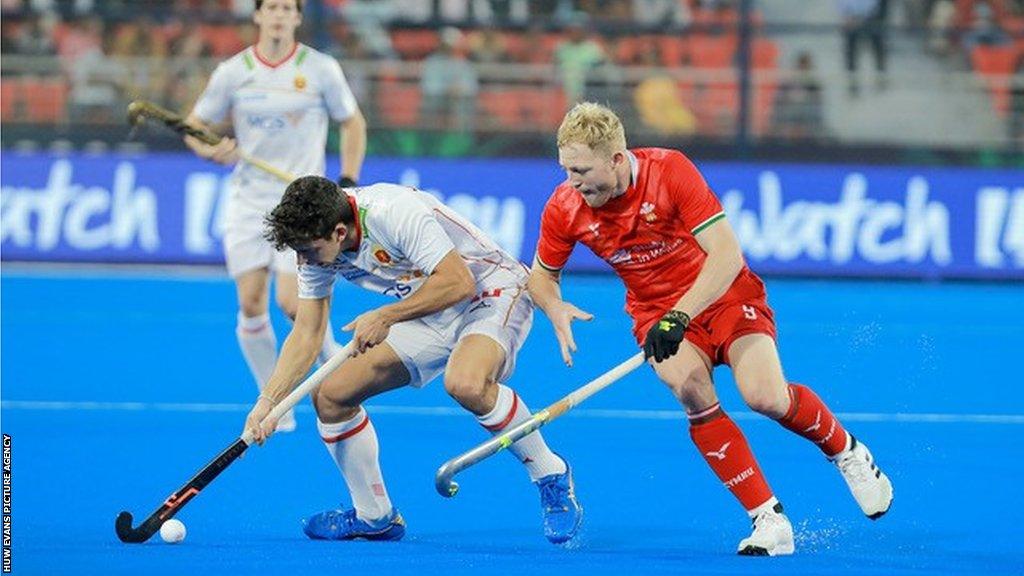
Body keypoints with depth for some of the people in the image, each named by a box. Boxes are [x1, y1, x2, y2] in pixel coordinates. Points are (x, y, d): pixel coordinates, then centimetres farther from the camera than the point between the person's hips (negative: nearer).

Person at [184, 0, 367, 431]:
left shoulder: (321, 69, -2)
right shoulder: (233, 72, 1)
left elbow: (353, 124, 9)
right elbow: (193, 125, 9)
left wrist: (347, 184, -2)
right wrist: (209, 150, -14)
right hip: (249, 200, 2)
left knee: (292, 303, -15)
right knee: (250, 305, -5)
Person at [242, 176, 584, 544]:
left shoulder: (393, 212, -31)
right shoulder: (314, 244, -6)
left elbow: (458, 282, -32)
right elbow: (307, 333, 1)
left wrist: (384, 317, -32)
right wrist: (268, 401, -10)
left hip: (491, 292, -8)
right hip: (431, 316, 8)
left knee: (464, 384, -38)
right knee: (331, 394, 0)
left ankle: (551, 478, -16)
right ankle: (374, 517, 17)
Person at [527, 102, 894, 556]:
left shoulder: (670, 171, -22)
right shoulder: (564, 209, -10)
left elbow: (727, 255, -26)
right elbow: (541, 274, 8)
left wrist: (679, 317, -37)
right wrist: (554, 308, -16)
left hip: (725, 297, -3)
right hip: (656, 311, 3)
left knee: (765, 397, -26)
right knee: (691, 390, -29)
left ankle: (845, 450, 9)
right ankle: (769, 520, -22)